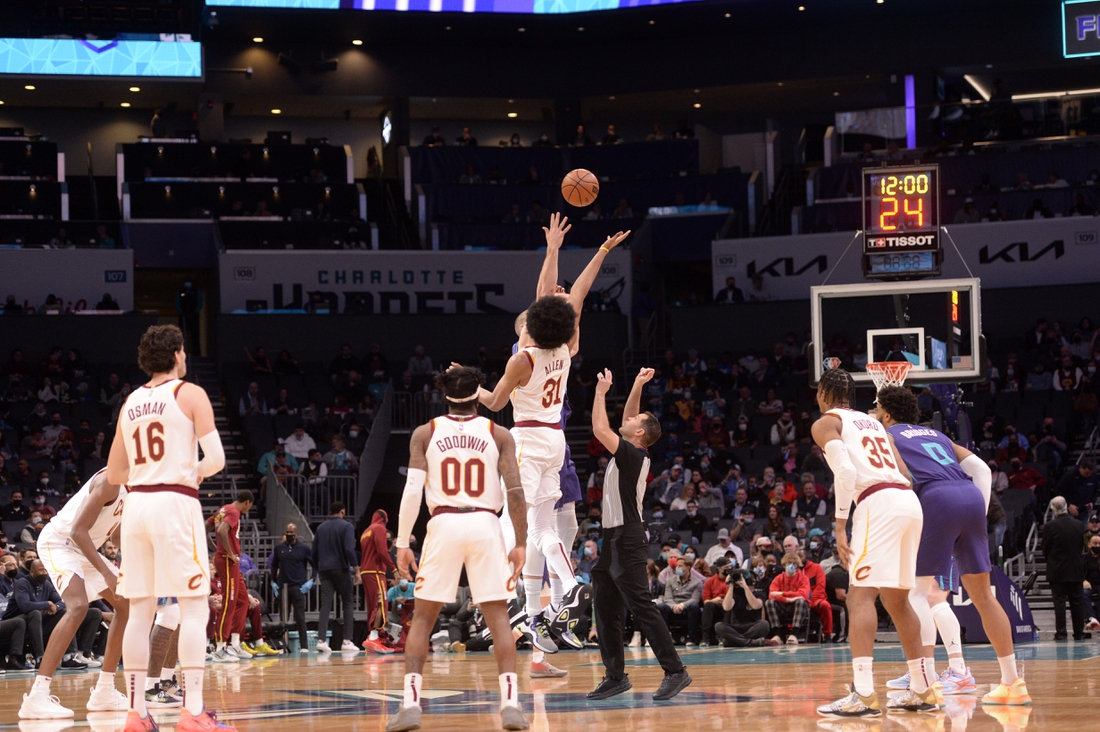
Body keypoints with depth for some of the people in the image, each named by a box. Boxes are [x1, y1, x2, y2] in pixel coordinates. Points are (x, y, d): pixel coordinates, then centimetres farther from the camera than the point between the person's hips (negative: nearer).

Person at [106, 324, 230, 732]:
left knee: (140, 611, 7)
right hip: (175, 502, -6)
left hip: (136, 503, 6)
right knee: (194, 607, -4)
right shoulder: (190, 394, -1)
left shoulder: (131, 403, 15)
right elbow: (216, 459, -10)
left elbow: (114, 474, 18)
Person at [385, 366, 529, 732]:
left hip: (444, 524, 0)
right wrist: (521, 544, 3)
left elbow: (413, 491, -3)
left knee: (423, 616, 10)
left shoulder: (425, 434, 5)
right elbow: (515, 491, -4)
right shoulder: (499, 435, 4)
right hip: (485, 525, 0)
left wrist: (402, 543, 2)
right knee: (498, 616, 6)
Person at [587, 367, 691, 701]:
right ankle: (616, 676, 15)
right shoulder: (632, 455, 12)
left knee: (642, 608, -12)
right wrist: (637, 386, 21)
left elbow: (600, 429, -18)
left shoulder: (633, 456, -13)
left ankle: (675, 671, -13)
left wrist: (601, 392, -7)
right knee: (605, 612, 10)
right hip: (614, 539, 10)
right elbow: (625, 422, 28)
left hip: (627, 541, -10)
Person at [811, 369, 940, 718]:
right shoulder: (873, 422, 29)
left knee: (860, 595, -11)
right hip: (910, 501, 7)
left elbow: (845, 470, -10)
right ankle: (923, 689, 21)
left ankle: (864, 694, -24)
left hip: (878, 502, -7)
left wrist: (840, 525, -12)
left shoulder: (825, 423, 7)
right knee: (896, 598, 18)